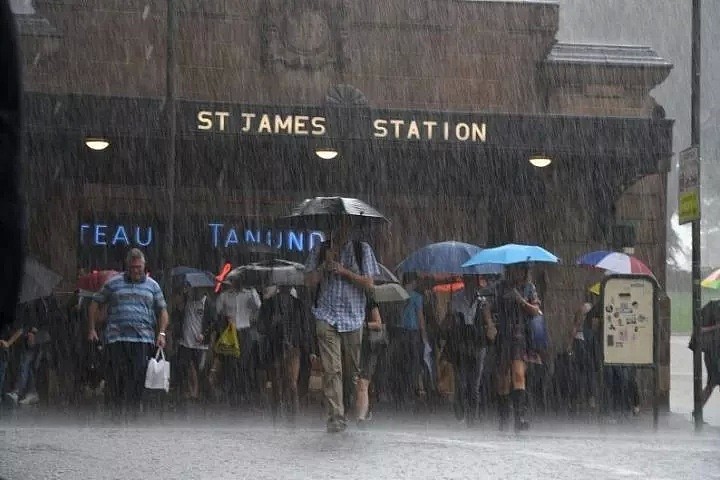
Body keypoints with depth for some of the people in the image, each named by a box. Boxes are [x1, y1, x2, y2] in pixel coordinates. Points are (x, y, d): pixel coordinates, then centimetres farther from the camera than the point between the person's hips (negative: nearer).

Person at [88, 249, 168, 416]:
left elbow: (162, 311, 16)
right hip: (116, 338, -1)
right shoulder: (113, 283, 10)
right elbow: (95, 304, 14)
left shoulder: (152, 286, 14)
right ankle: (116, 412, 4)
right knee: (115, 377, -4)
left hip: (143, 339, 1)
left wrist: (161, 333, 2)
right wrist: (92, 329, 6)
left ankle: (135, 412, -1)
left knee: (138, 378, -5)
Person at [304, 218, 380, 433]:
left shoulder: (363, 250, 7)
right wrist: (326, 264, -9)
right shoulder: (319, 250, 11)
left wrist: (343, 271, -10)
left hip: (353, 316, 1)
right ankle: (335, 416, -14)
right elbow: (310, 281, 5)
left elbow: (368, 283, -1)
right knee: (331, 369, -12)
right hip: (327, 316, -1)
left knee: (352, 370, 6)